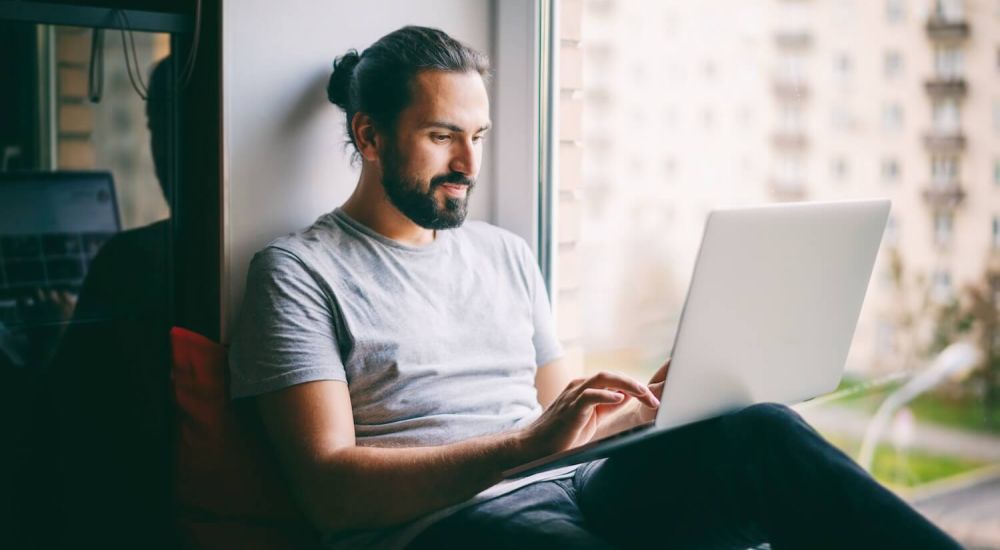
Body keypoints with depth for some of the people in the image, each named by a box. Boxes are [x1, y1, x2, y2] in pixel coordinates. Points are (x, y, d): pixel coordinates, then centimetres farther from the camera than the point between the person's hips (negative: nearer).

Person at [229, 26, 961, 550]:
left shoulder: (507, 254, 22)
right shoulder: (299, 272, 3)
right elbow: (330, 489, -8)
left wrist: (648, 402, 0)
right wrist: (524, 446, -20)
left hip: (568, 489, 6)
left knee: (760, 435, -25)